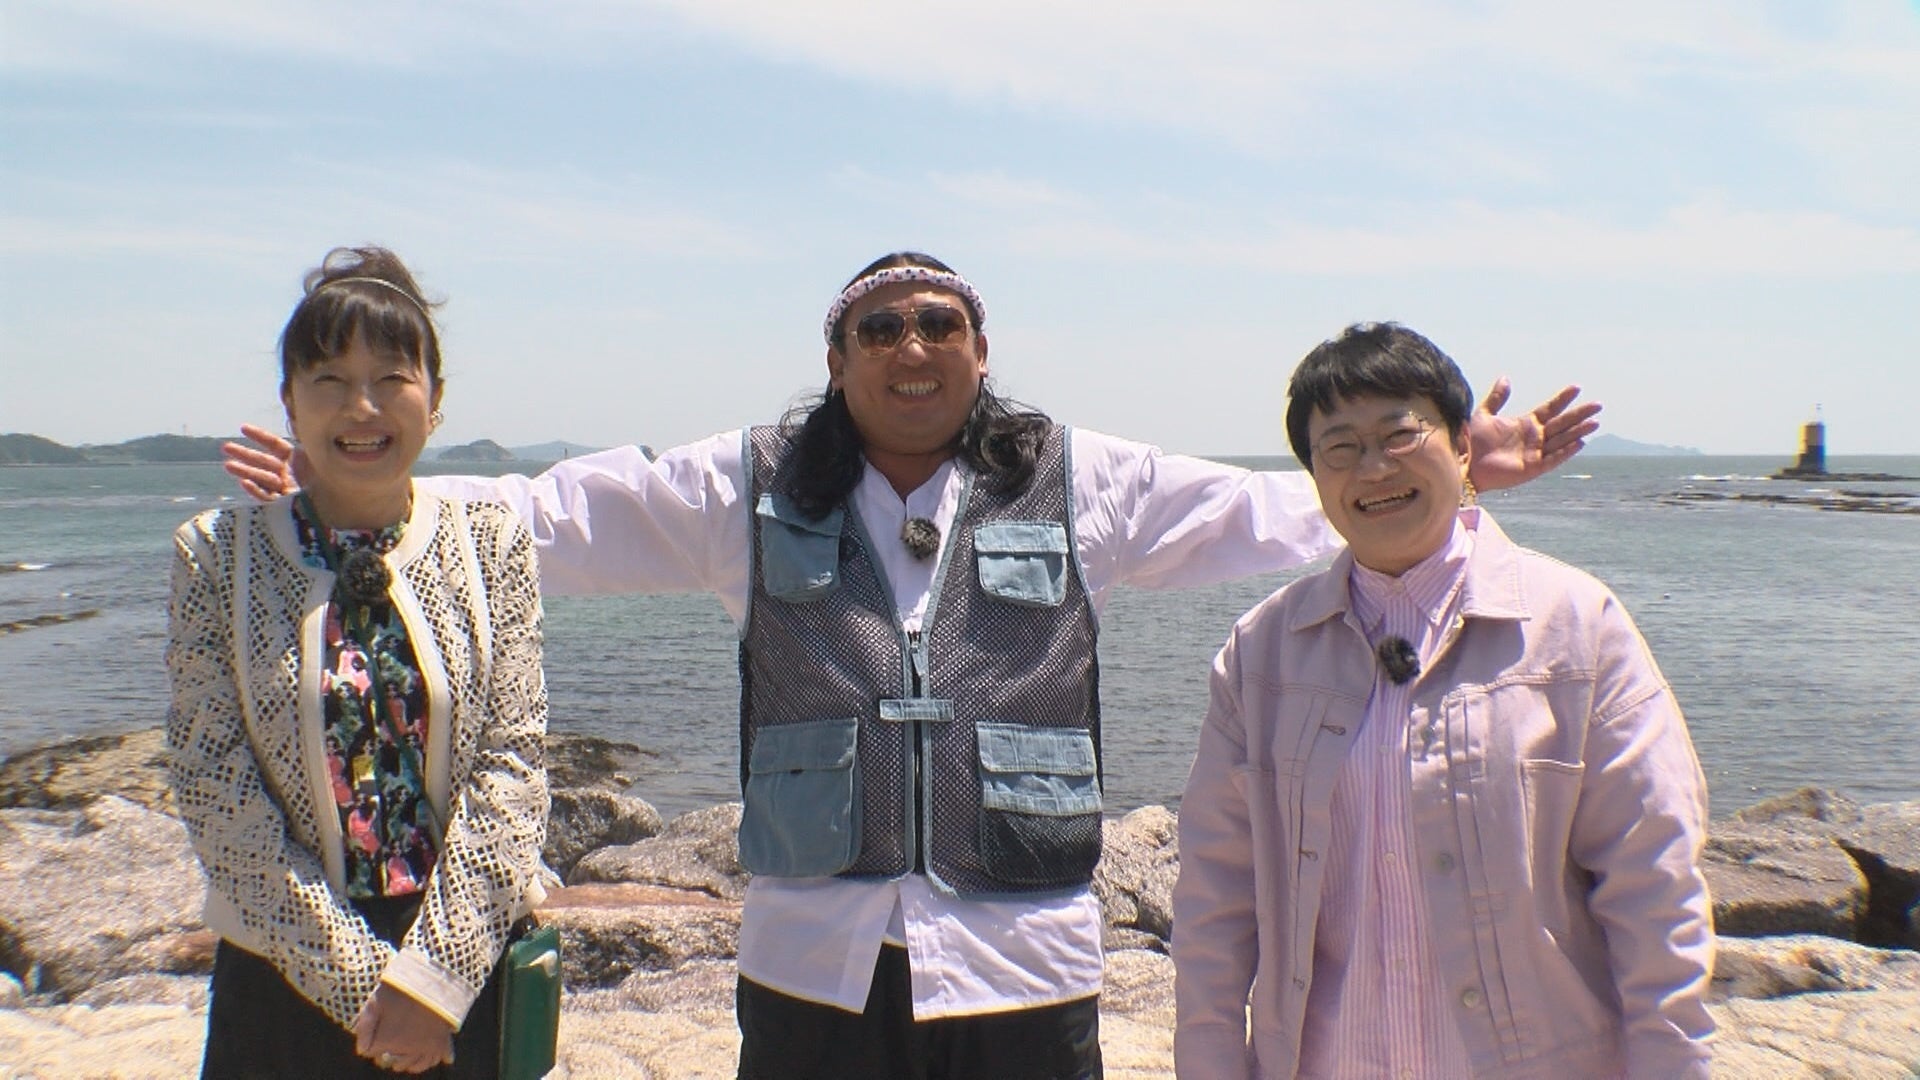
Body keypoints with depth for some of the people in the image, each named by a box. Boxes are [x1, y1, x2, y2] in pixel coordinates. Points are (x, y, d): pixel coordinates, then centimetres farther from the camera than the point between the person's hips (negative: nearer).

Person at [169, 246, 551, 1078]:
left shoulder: (491, 542, -3)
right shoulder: (216, 556, -4)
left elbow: (512, 763, -7)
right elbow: (214, 786, -8)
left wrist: (436, 969, -13)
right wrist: (352, 971, -12)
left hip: (470, 966, 0)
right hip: (286, 978, 0)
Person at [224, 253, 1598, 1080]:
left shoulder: (1079, 485, 4)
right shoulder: (752, 490, 5)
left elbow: (1278, 512, 5)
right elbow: (550, 513, 5)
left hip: (1023, 958, 0)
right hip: (815, 963, 1)